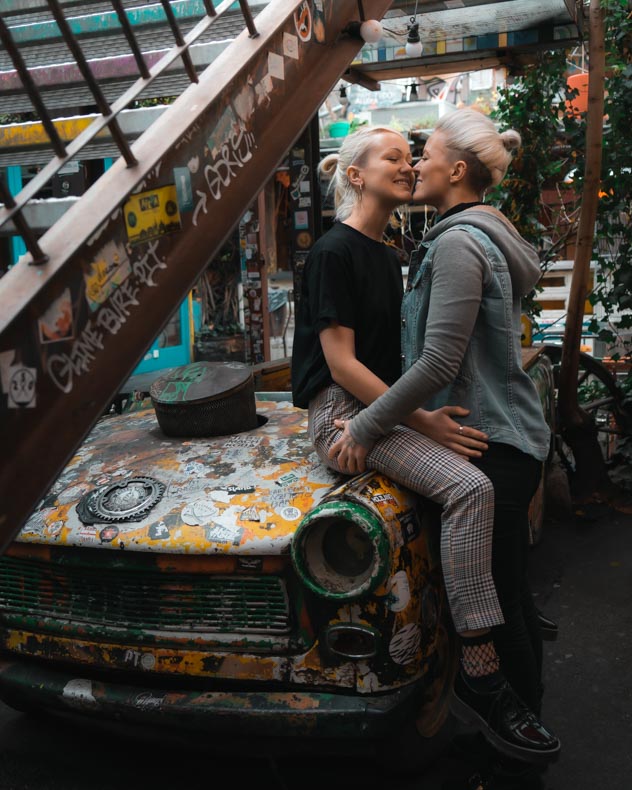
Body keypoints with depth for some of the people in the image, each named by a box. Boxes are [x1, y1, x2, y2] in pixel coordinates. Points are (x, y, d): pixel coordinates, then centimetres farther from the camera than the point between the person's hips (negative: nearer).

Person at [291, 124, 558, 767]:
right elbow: (341, 362, -17)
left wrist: (432, 410, 7)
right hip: (341, 415, -9)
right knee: (469, 486, -26)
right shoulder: (335, 251, -9)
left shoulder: (386, 257, 18)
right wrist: (421, 420, -22)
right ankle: (481, 667, -21)